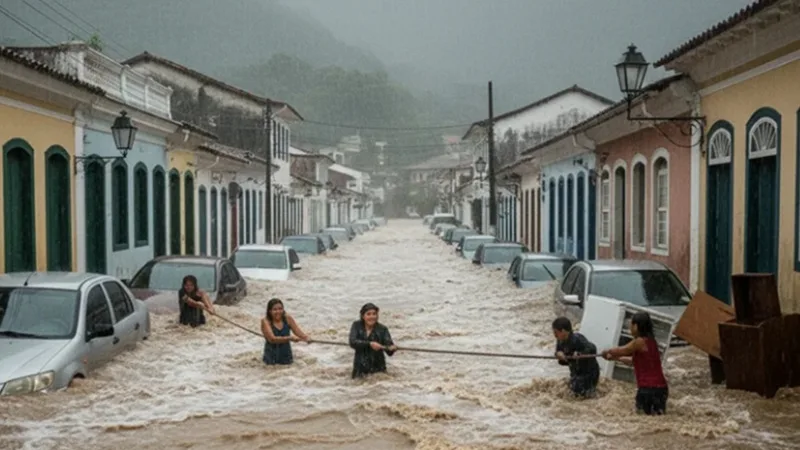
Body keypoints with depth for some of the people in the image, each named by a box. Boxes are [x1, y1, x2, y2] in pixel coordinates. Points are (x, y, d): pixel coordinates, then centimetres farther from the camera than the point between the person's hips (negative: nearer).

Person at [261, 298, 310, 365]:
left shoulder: (288, 319, -3)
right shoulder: (265, 321, -14)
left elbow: (299, 332, -8)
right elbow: (272, 339, -25)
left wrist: (307, 338, -30)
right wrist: (289, 338, -37)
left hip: (287, 355, 3)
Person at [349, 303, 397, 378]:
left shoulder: (382, 329, -4)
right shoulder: (357, 326, 0)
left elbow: (389, 352, -11)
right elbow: (353, 342, -16)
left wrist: (392, 348, -34)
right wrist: (370, 344, -27)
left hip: (378, 368, -1)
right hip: (360, 368, 1)